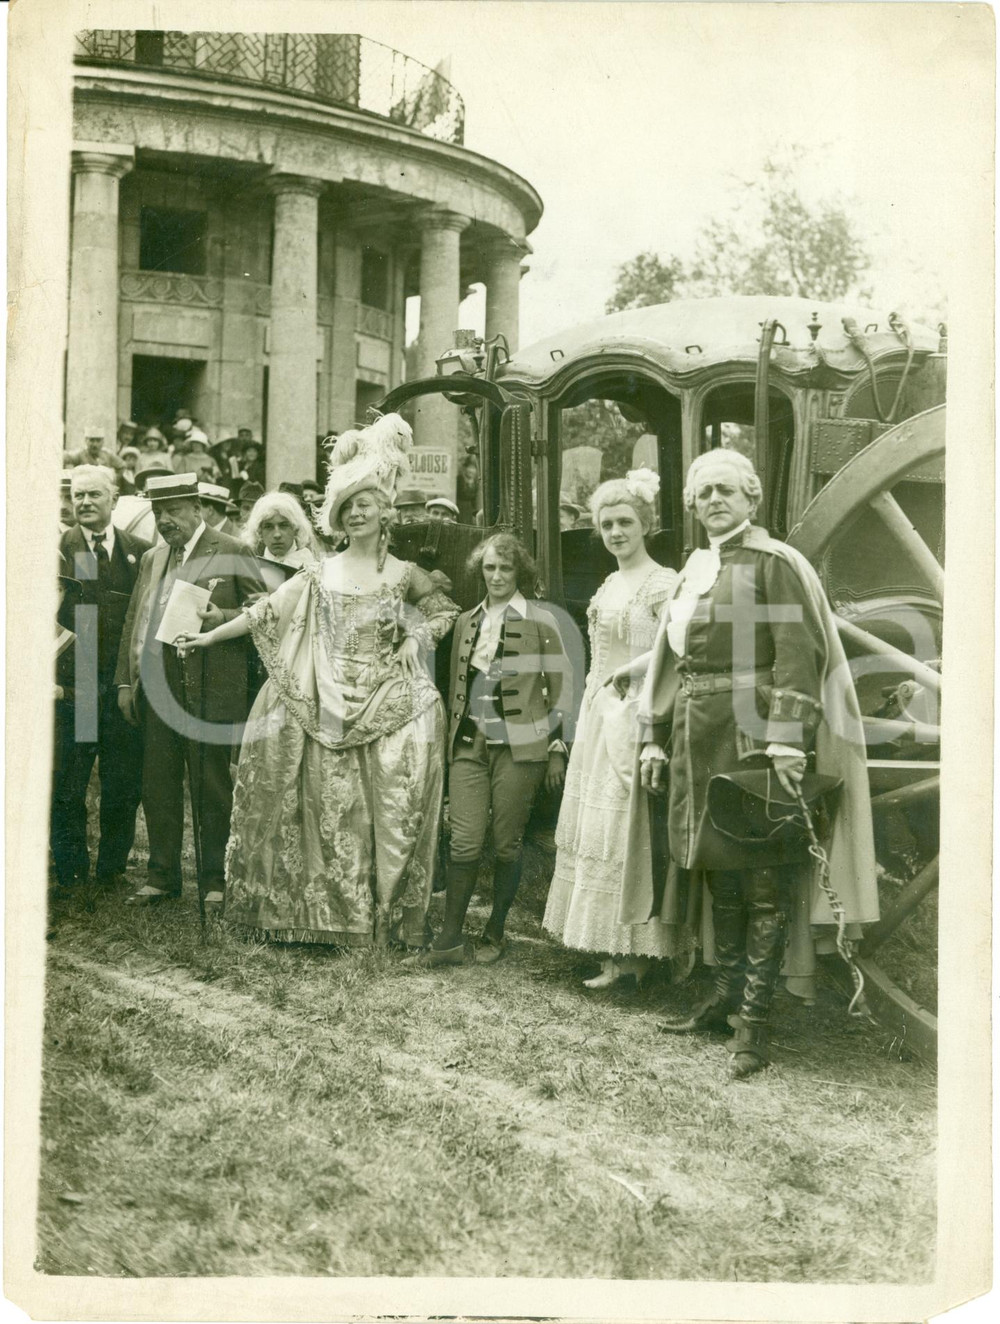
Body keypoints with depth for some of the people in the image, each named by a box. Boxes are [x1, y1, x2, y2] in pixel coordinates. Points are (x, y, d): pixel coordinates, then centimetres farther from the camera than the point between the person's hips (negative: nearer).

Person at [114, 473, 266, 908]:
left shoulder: (231, 553, 0)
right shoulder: (151, 559, 18)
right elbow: (134, 622, 18)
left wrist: (224, 618, -18)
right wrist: (125, 681, 12)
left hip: (209, 689, -5)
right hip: (155, 687, 6)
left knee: (211, 788, 1)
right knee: (157, 786, 9)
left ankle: (215, 879, 13)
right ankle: (162, 877, 20)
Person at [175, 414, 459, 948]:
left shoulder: (404, 574, 4)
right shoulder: (319, 574, 7)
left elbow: (445, 609, 16)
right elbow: (267, 611, 8)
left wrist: (417, 637, -1)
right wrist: (211, 637, 7)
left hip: (387, 708, -1)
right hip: (328, 713, 1)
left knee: (389, 810, -1)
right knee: (331, 812, 2)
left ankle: (386, 916, 11)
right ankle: (335, 917, 13)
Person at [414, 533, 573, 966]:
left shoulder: (539, 622, 0)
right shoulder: (466, 622, 13)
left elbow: (561, 688, 1)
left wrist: (557, 750, -2)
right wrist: (452, 742, 16)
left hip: (519, 747, -3)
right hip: (470, 746, 3)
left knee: (507, 845, 3)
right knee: (464, 842, -3)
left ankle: (494, 933, 18)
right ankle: (450, 938, 4)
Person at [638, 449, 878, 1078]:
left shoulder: (774, 563, -6)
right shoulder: (696, 568, 16)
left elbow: (797, 657, -14)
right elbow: (675, 660, 18)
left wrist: (785, 742, -22)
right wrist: (656, 738, 15)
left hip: (755, 735, -7)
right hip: (699, 738, 7)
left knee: (762, 878, -2)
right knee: (719, 869, 13)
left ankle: (754, 1016, 3)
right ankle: (728, 991, 24)